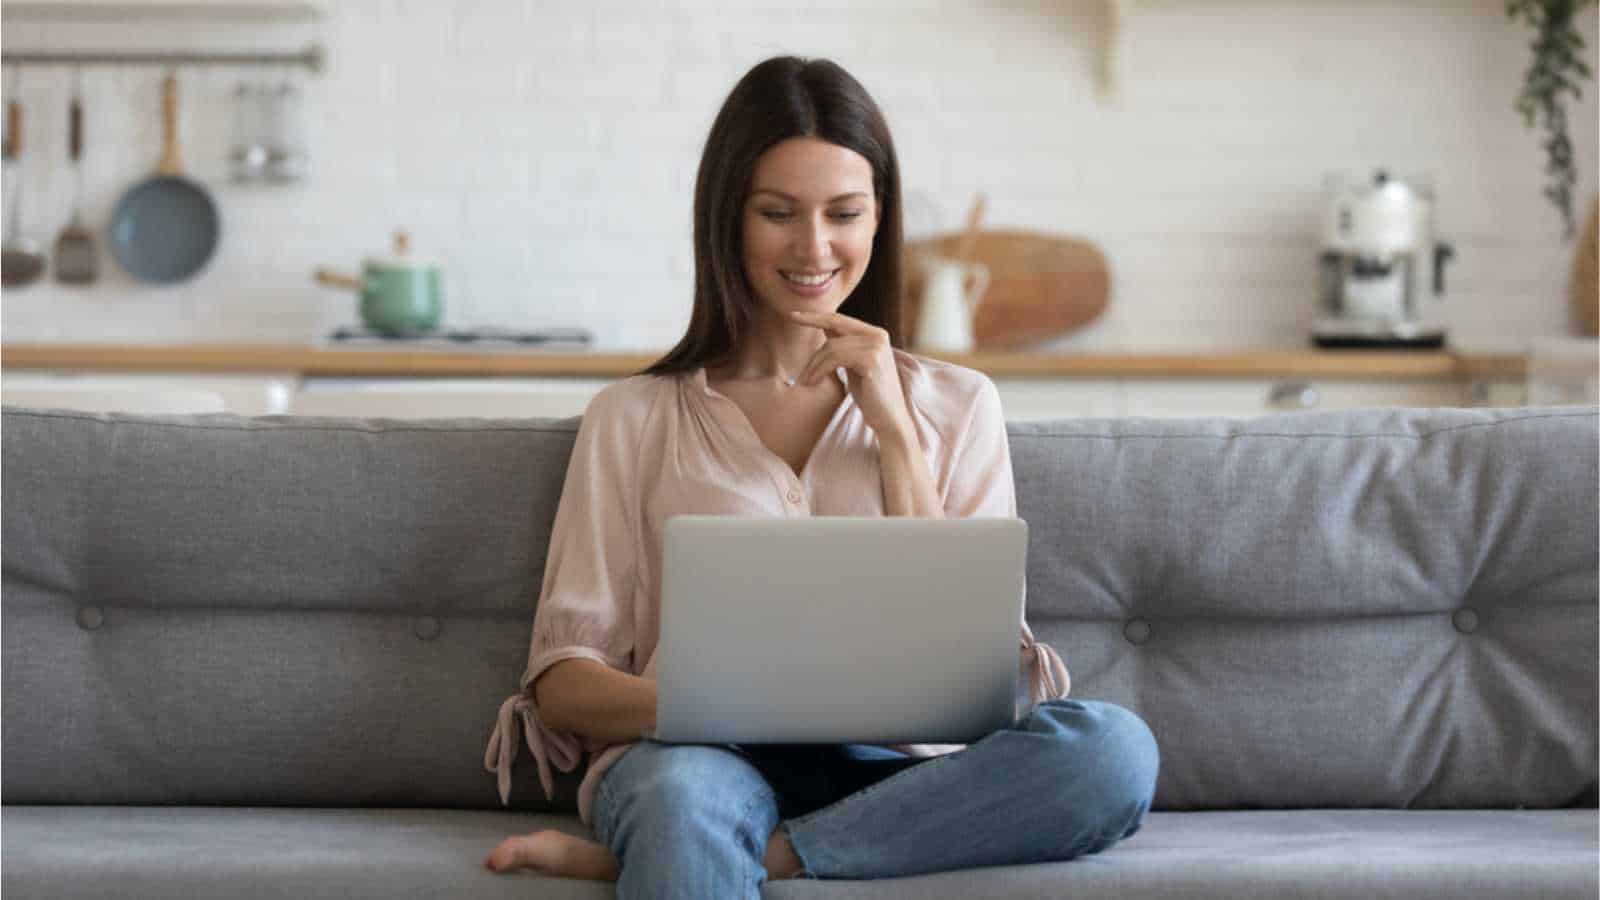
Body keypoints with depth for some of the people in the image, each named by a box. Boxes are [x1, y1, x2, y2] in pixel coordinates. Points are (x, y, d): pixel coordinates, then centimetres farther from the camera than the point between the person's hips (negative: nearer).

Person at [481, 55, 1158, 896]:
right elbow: (562, 681, 7)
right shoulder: (633, 418, 15)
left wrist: (893, 427, 3)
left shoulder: (958, 406, 19)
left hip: (894, 770, 4)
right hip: (708, 757, -3)